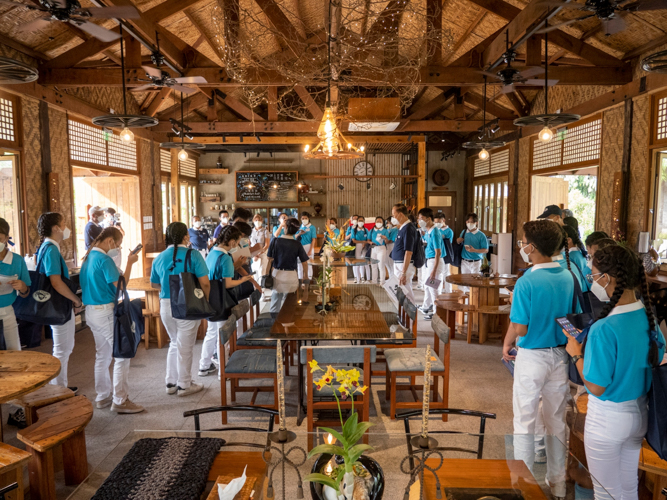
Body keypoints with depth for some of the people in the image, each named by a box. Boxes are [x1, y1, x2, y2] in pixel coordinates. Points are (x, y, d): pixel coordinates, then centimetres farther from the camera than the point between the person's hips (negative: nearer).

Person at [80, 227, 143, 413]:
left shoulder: (89, 257, 11)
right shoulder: (104, 259, -17)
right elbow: (120, 284, -20)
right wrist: (130, 263, -13)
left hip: (91, 311, 10)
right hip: (105, 312, -10)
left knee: (102, 355, 17)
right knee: (122, 354, -4)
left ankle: (103, 396, 25)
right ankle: (120, 401, -1)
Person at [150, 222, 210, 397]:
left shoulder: (159, 258, 4)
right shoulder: (193, 255, -11)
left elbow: (154, 284, 17)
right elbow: (205, 283, -15)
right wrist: (206, 301, -1)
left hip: (165, 306, 5)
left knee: (174, 343, 22)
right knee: (185, 347, 7)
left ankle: (171, 383, 29)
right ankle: (184, 385, 19)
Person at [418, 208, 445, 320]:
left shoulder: (434, 232, -21)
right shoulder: (427, 231, 7)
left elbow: (438, 253, -23)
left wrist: (434, 270, -25)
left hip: (435, 261, -10)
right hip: (428, 261, 10)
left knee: (434, 288, -1)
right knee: (426, 285, 22)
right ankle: (426, 307, 40)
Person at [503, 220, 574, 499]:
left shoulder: (527, 282, -20)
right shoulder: (569, 278, -2)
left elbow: (520, 328, -19)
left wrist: (506, 344, 0)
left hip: (532, 357, -6)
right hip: (561, 355, 6)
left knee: (525, 421, 8)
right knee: (557, 421, 17)